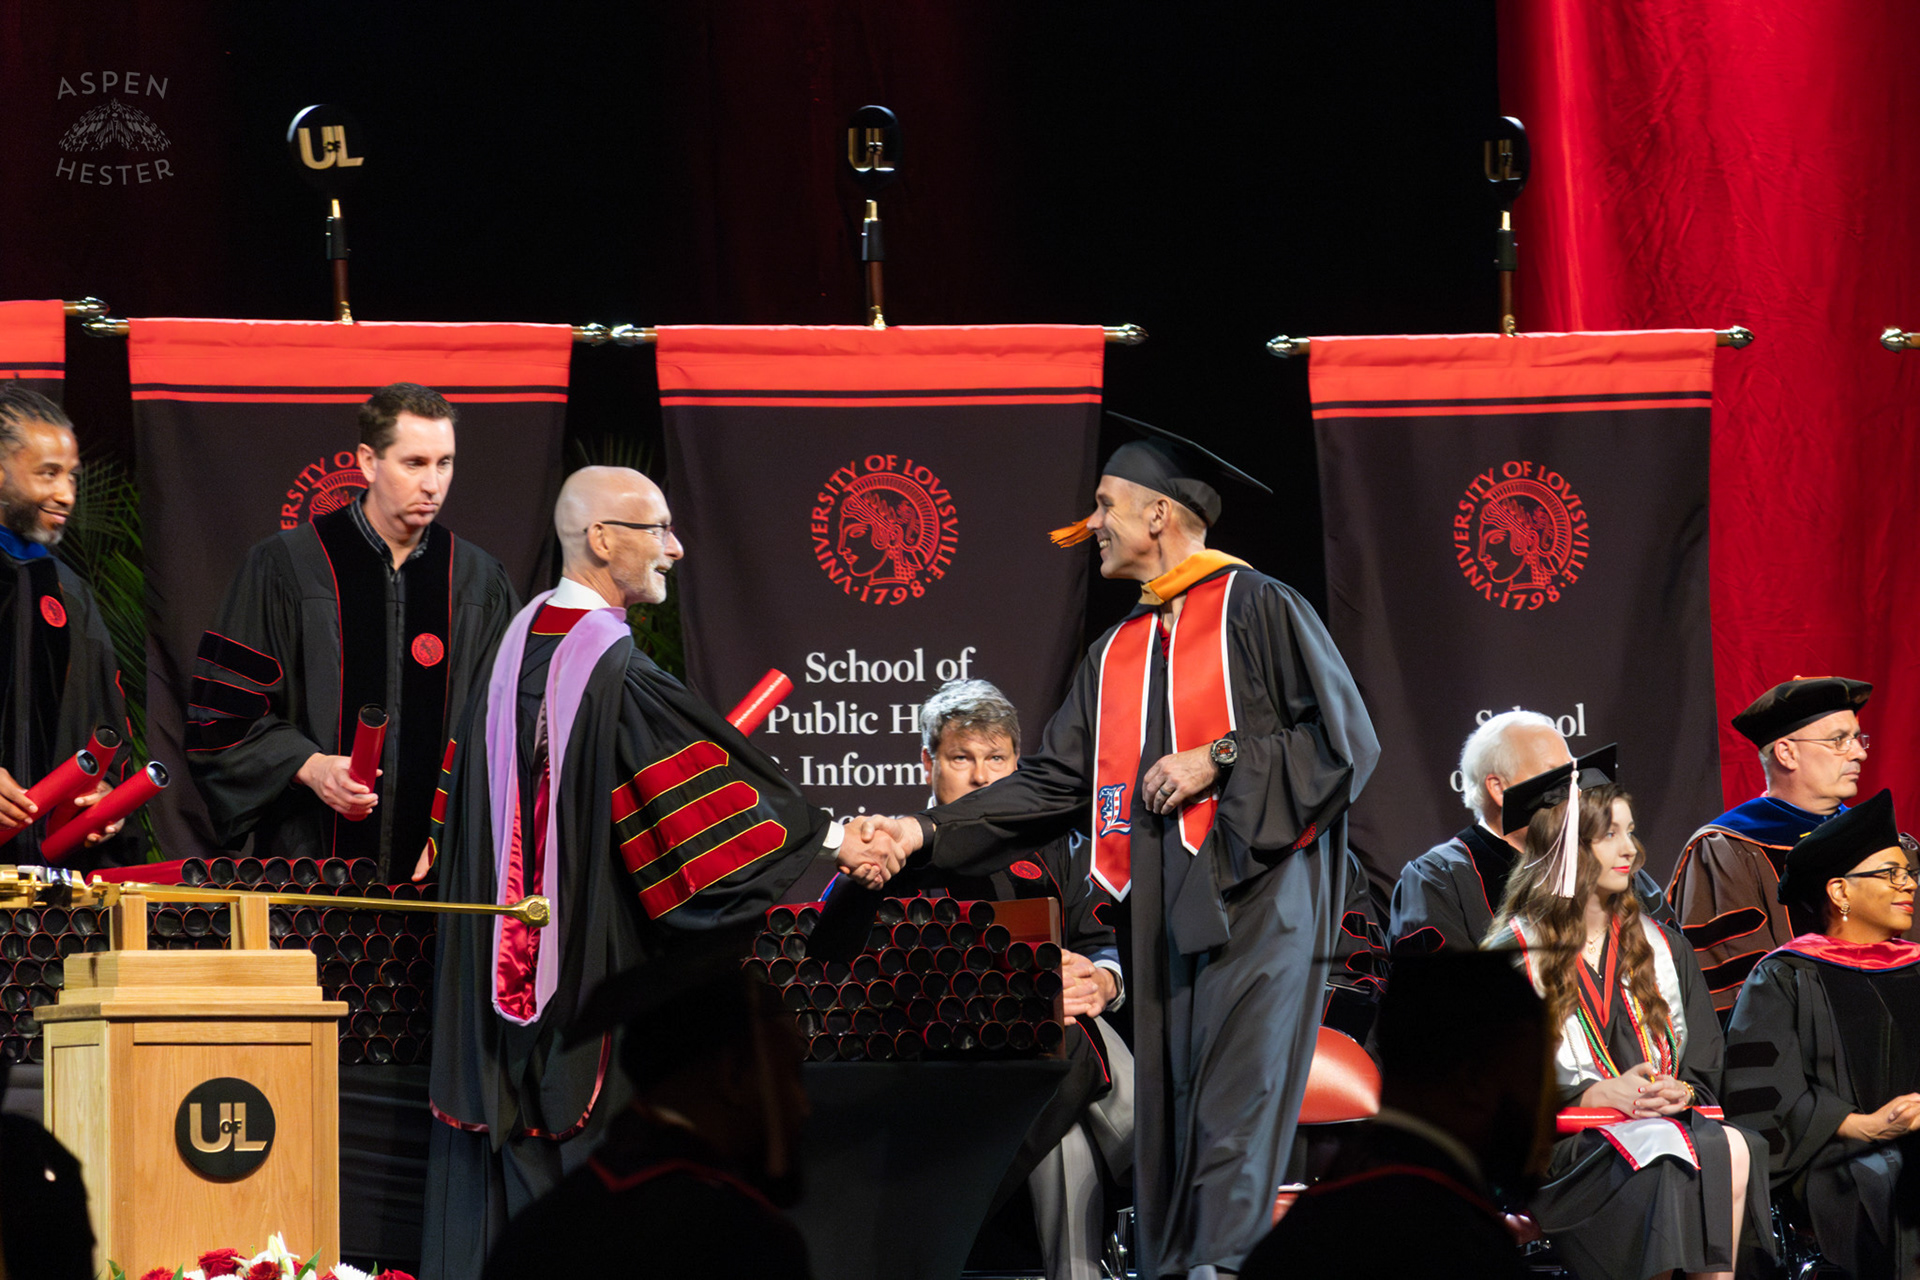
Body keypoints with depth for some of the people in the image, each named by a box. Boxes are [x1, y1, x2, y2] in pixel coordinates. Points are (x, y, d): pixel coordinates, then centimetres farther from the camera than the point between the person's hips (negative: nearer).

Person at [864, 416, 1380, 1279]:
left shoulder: (1257, 610, -1)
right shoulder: (1118, 654, 20)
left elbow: (1345, 742, -6)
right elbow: (1054, 784, 17)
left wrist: (1219, 759, -11)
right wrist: (929, 834, 9)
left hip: (1256, 899, -7)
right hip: (1163, 908, 7)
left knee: (1234, 1120, -15)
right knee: (1167, 1115, 4)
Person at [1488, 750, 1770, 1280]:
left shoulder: (1662, 950, 20)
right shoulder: (1513, 958, 4)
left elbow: (1703, 1069, 18)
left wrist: (1678, 1093, -7)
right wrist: (1602, 1095, -16)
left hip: (1668, 1123, 5)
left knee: (1737, 1151, -32)